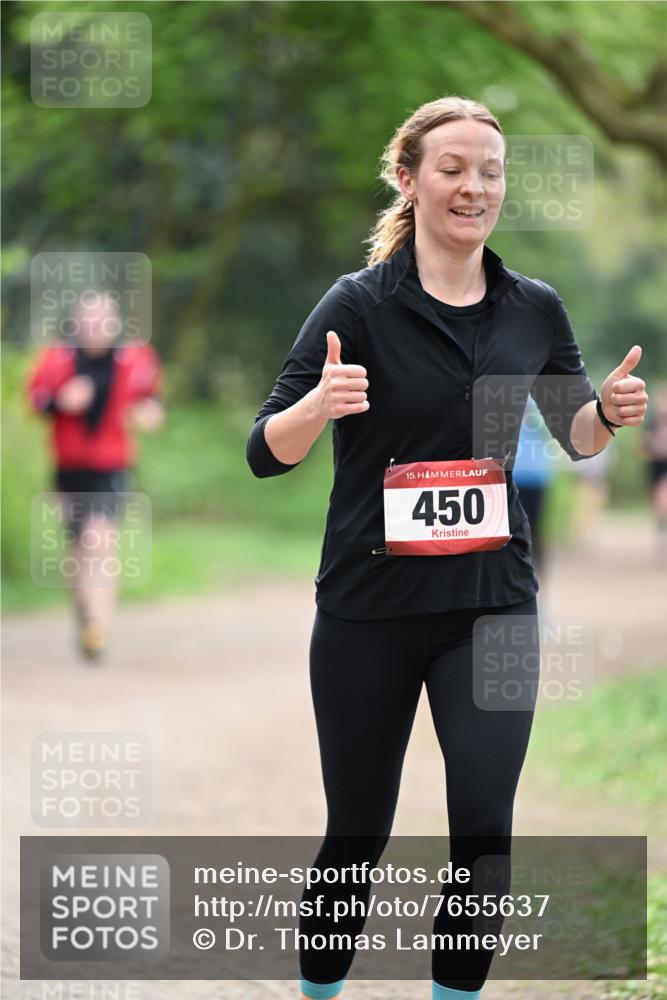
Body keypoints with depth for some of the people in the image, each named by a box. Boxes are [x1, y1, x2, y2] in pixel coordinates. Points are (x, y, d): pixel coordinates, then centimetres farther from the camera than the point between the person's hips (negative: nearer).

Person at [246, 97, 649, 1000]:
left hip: (492, 599, 2)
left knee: (484, 825, -8)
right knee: (358, 833, 6)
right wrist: (320, 404, -31)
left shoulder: (535, 309, 2)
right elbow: (266, 453, -10)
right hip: (370, 604, -2)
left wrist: (612, 410, -7)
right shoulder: (360, 304, -9)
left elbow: (576, 436, 16)